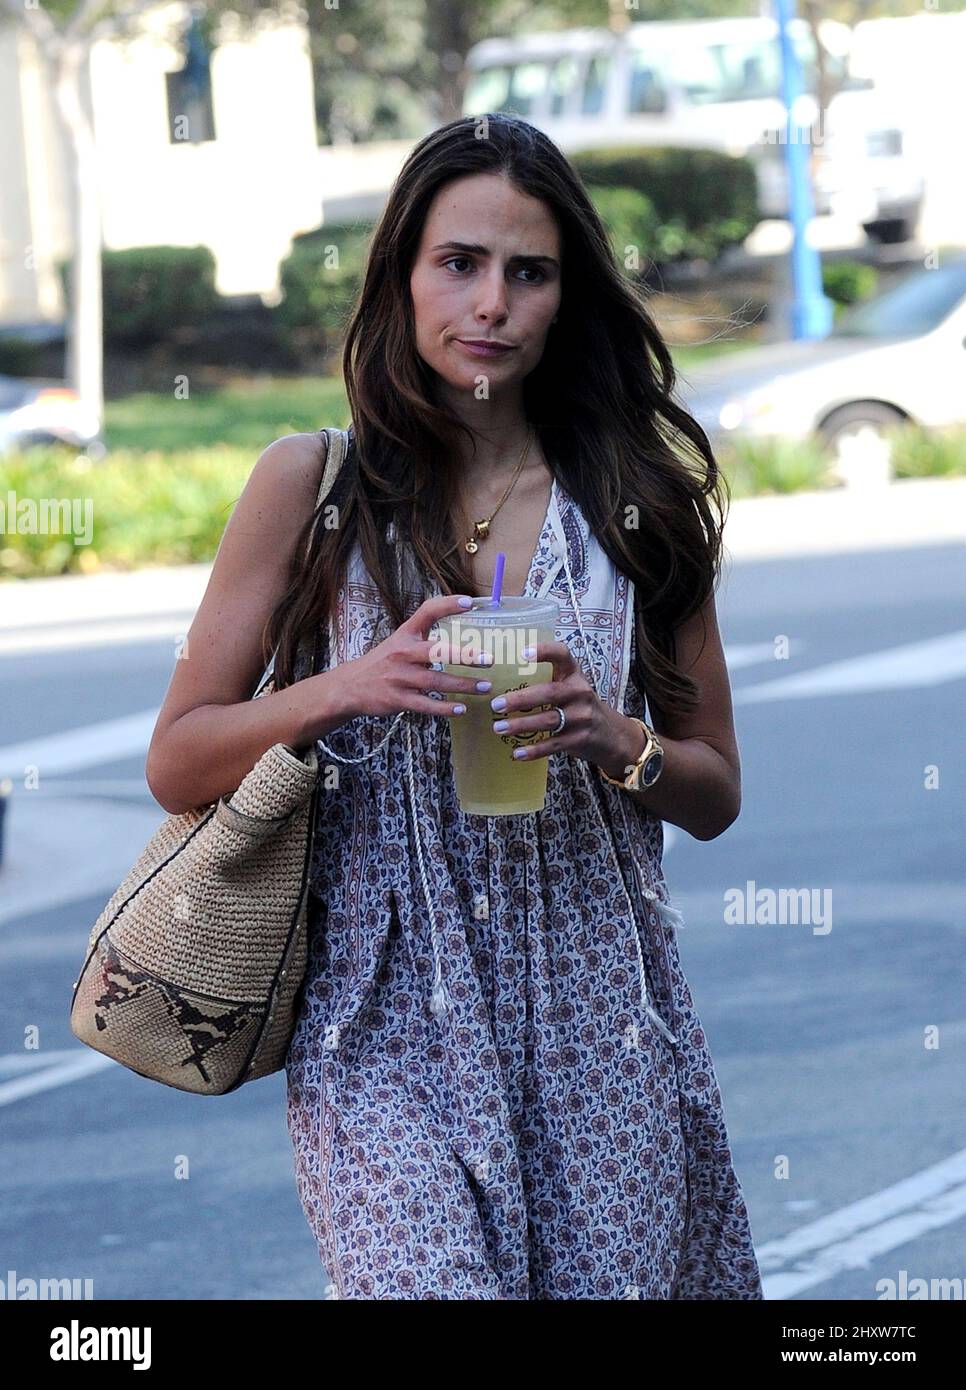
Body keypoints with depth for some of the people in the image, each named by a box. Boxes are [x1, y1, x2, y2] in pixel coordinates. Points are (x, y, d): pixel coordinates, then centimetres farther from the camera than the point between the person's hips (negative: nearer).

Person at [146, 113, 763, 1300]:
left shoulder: (638, 500, 8)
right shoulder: (313, 486, 3)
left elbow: (714, 795, 14)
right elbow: (177, 766, 4)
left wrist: (614, 741, -8)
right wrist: (344, 689, -13)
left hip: (597, 1018, 2)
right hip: (386, 1027, -2)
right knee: (430, 1282, -22)